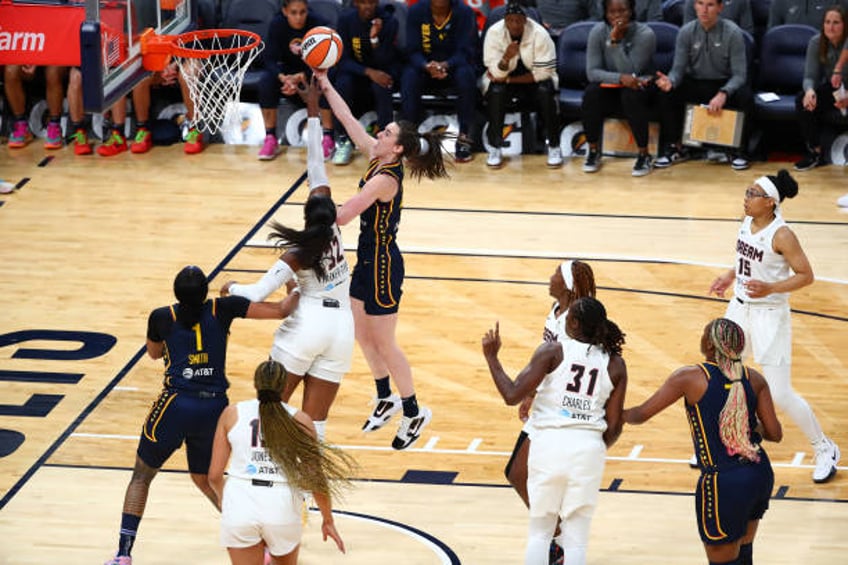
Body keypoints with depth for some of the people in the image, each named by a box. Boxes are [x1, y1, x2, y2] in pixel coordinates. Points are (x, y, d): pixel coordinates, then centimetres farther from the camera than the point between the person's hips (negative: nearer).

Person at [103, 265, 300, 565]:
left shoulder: (162, 317, 0)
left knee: (142, 475, 15)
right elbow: (280, 310, 4)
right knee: (204, 478, 24)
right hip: (215, 407, 3)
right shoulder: (222, 309, 1)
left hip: (176, 404, -3)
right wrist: (298, 292, 23)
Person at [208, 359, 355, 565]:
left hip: (239, 503, 0)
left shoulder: (232, 414, 6)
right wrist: (328, 520, 18)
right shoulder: (299, 420, 3)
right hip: (282, 505, 0)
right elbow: (317, 479, 3)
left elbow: (214, 476, 7)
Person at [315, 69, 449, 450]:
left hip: (382, 265, -9)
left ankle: (414, 413, 17)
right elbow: (348, 120, 6)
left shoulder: (385, 178, -26)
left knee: (384, 344, 3)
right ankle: (386, 399, 37)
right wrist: (325, 87, 3)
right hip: (368, 260, 9)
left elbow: (341, 216, -29)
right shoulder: (377, 158, -2)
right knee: (362, 333, 20)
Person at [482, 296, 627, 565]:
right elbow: (614, 426, 5)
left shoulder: (552, 352, -5)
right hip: (589, 447, 2)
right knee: (576, 539, 8)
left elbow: (512, 395, -8)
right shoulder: (615, 365, 5)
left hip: (549, 442, -2)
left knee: (539, 532, 13)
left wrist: (491, 357, 4)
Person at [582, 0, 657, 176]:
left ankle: (644, 154, -24)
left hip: (639, 86, -2)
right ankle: (593, 150, -12)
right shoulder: (598, 31, -9)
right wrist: (620, 78, -30)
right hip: (610, 87, 2)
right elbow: (592, 72, -15)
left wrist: (614, 41, -32)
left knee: (631, 95, -36)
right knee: (592, 94, -30)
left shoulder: (645, 34, -17)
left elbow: (631, 72, -25)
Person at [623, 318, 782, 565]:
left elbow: (641, 414, -3)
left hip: (722, 483, -5)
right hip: (760, 475, 6)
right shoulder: (754, 378, 2)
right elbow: (775, 433, 1)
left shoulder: (690, 378, -10)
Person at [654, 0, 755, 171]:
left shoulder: (733, 33, -13)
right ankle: (675, 148, -6)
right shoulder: (686, 32, -6)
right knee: (665, 94, -25)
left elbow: (739, 74, -15)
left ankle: (739, 150, -11)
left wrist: (723, 94, -35)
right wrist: (671, 81, -32)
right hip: (694, 84, 2)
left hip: (725, 85, -2)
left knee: (745, 97, -33)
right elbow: (678, 69, -6)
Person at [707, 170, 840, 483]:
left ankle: (825, 450, 15)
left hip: (769, 316, -8)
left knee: (780, 394, -3)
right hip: (740, 308, 8)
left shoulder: (781, 235, -22)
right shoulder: (747, 222, 1)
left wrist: (770, 288, -29)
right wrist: (729, 276, 5)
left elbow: (806, 275, -18)